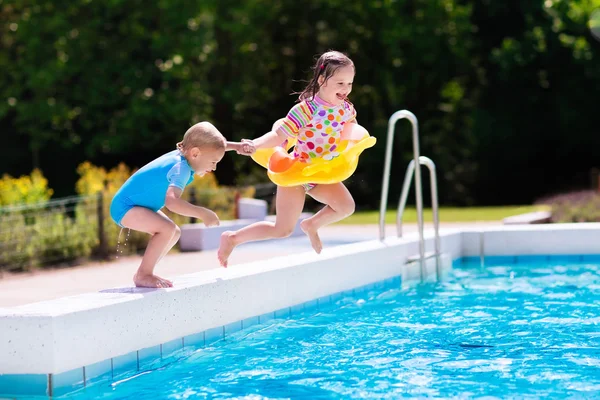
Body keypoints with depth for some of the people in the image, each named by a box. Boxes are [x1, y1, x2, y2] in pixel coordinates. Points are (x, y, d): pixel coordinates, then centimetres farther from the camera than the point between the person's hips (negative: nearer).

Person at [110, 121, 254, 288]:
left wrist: (236, 146, 8)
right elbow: (171, 201, -44)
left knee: (174, 233, 15)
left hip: (133, 204, 10)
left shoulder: (182, 153, 0)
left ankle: (144, 273, 18)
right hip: (124, 206, -10)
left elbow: (211, 144, 20)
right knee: (167, 229, -28)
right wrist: (202, 213, -39)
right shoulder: (181, 169, -27)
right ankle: (143, 275, -17)